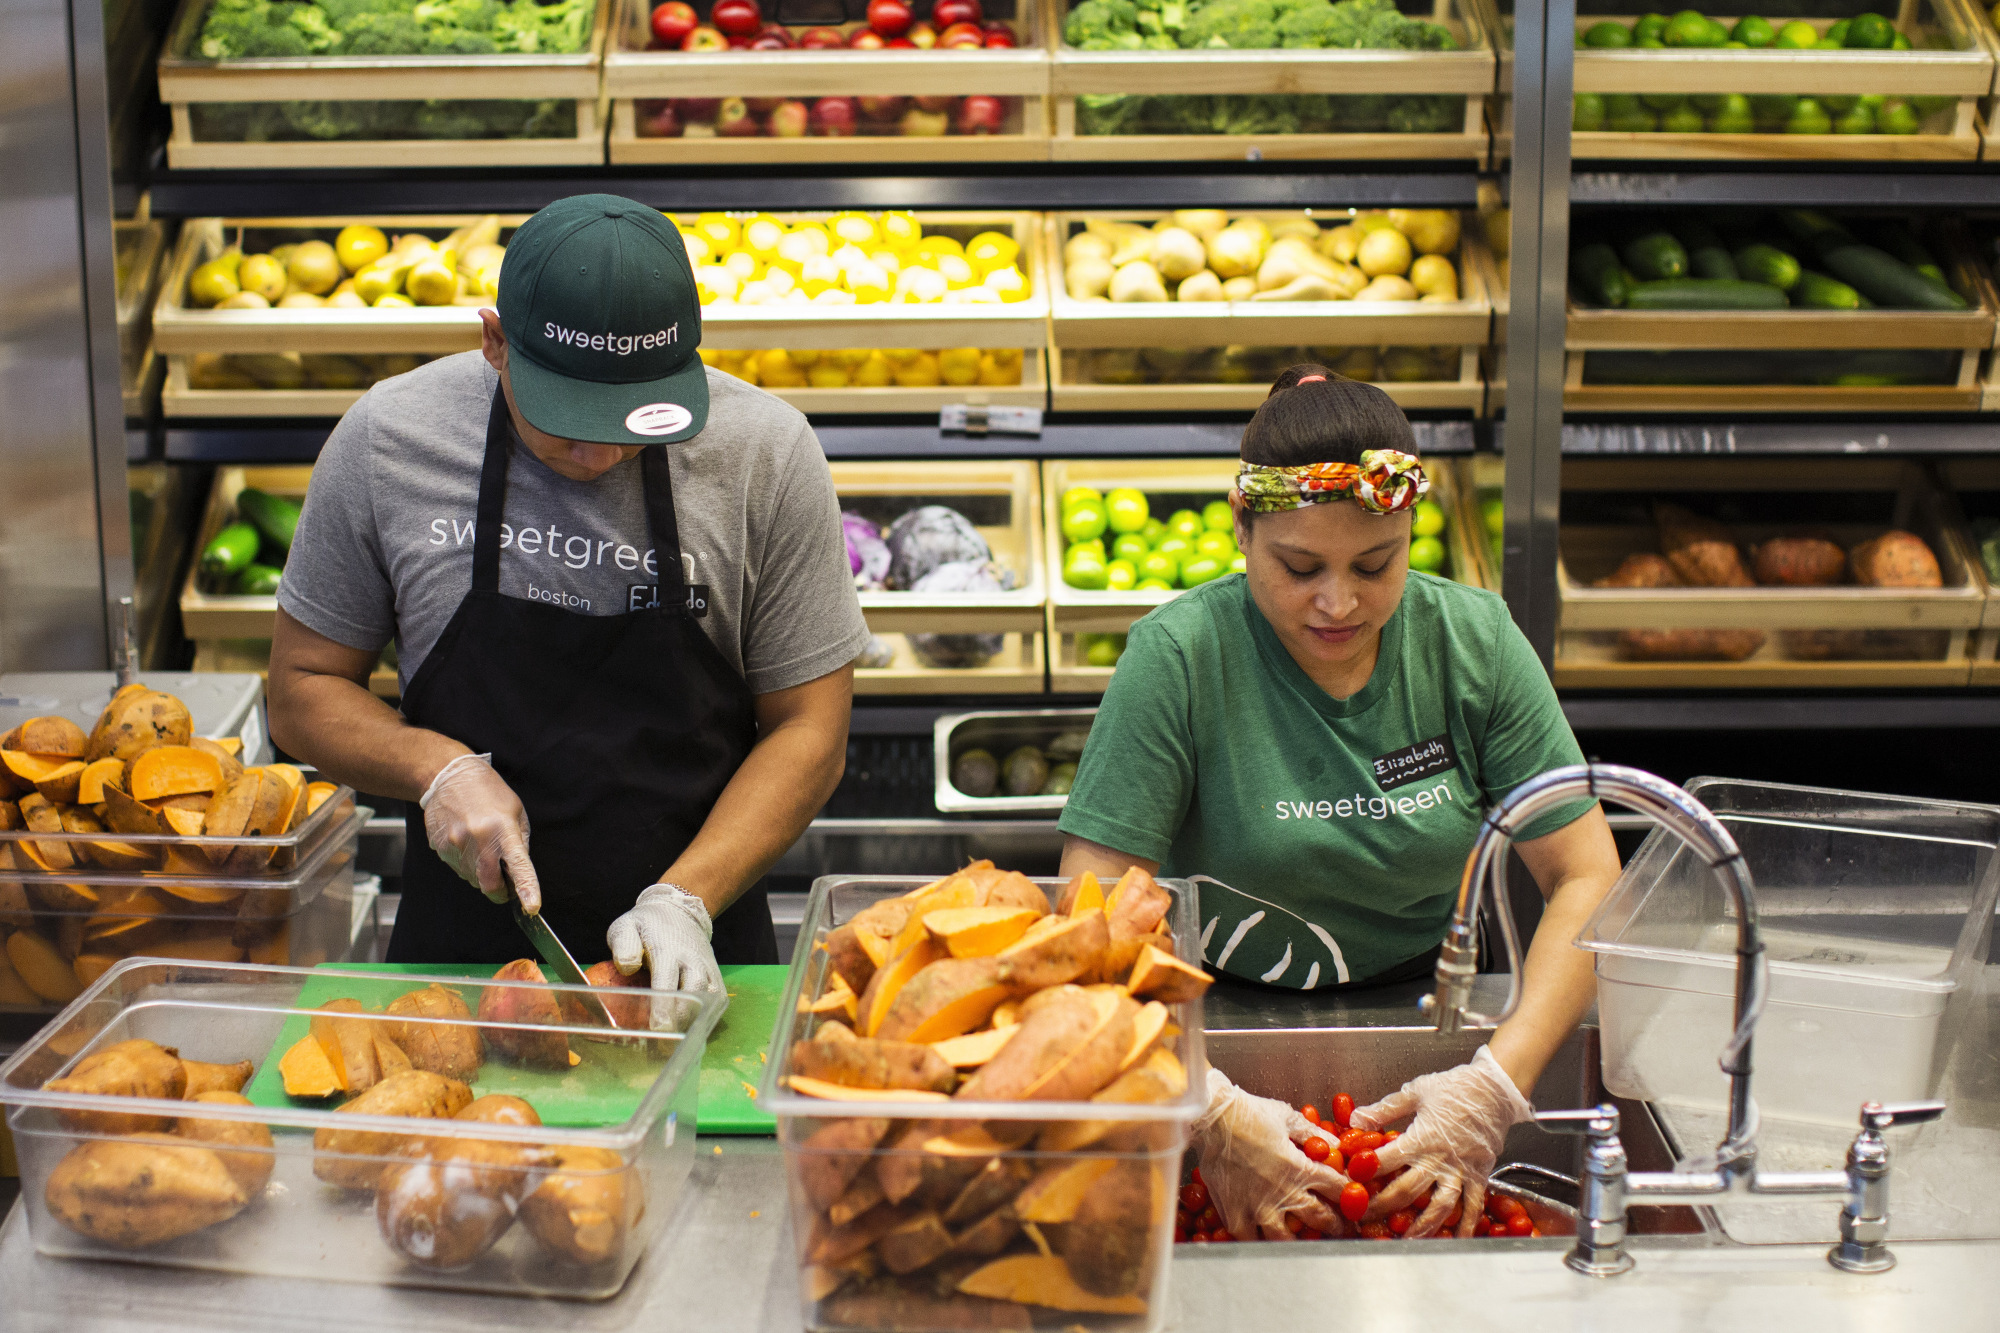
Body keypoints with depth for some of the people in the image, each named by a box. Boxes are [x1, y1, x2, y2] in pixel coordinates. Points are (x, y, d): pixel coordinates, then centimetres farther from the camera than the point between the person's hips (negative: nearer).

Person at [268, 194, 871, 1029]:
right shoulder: (386, 441, -5)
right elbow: (303, 693, 6)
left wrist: (685, 901, -14)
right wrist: (440, 767, -12)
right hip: (461, 948, 0)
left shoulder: (765, 454, -7)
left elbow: (808, 729, -2)